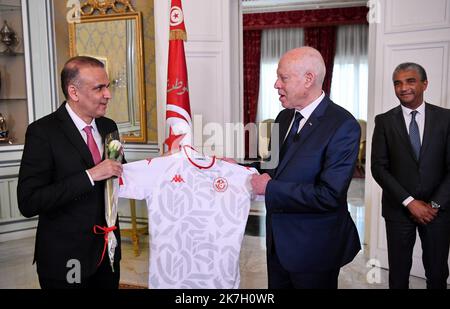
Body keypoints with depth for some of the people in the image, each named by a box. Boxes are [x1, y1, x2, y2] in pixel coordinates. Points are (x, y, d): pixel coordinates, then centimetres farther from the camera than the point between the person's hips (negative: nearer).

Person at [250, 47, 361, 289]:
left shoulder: (343, 126, -20)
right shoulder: (284, 117, 4)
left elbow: (329, 195, -27)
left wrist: (270, 188, -21)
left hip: (314, 249, -7)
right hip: (278, 241, 7)